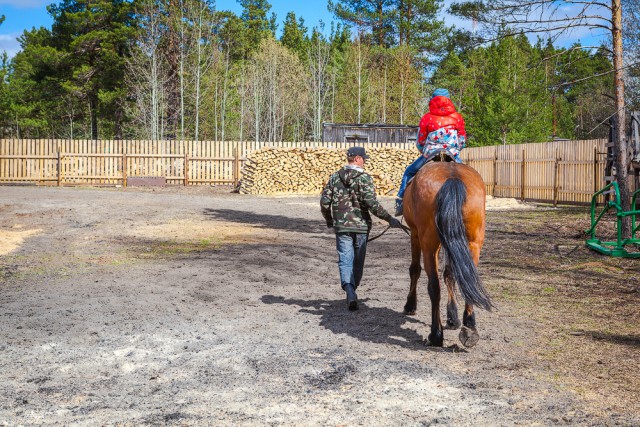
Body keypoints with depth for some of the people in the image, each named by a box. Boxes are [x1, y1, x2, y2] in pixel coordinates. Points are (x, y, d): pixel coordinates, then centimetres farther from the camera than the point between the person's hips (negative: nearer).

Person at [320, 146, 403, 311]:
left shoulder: (335, 177, 4)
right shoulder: (364, 178, -8)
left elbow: (324, 202, 3)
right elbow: (372, 203, -17)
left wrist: (329, 220, 20)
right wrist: (389, 219, -10)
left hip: (341, 225, 2)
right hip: (361, 225, -2)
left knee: (345, 260, 0)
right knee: (358, 261, 13)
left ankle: (350, 291, -22)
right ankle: (352, 292, 23)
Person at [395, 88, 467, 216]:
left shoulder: (427, 118, 4)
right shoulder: (457, 117, 7)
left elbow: (420, 143, 9)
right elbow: (462, 140, 12)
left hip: (430, 155, -1)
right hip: (453, 155, 1)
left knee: (409, 172, 18)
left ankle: (400, 202, 9)